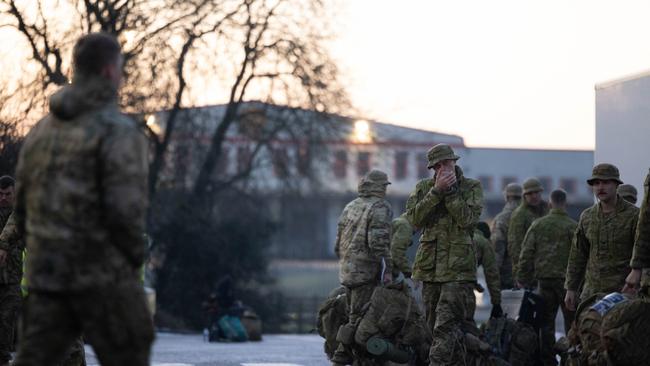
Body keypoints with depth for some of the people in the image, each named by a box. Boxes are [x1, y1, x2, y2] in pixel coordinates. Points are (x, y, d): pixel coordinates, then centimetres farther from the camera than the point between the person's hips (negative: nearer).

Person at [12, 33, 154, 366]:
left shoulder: (42, 129, 12)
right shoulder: (119, 132, -11)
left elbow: (23, 205, 14)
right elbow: (125, 209, -19)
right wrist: (134, 259, -3)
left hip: (48, 270, 6)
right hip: (103, 275, -6)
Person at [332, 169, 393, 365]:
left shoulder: (350, 207, 15)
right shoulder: (380, 207, -8)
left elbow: (338, 244, 18)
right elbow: (378, 241, -20)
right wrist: (388, 268, -17)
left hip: (347, 271, 8)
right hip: (367, 271, -8)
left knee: (354, 316, 13)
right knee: (359, 319, -7)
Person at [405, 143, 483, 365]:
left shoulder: (472, 187, 2)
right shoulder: (424, 187, 10)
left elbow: (468, 219, -12)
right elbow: (414, 218, -6)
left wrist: (451, 191, -14)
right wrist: (436, 191, -13)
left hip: (458, 266, -4)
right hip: (430, 264, 5)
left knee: (446, 326, -15)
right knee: (434, 325, 9)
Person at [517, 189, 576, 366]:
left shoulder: (538, 225, 3)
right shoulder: (573, 226, -5)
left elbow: (526, 254, 3)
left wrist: (524, 280, 8)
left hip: (544, 279, 2)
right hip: (566, 279, -2)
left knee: (546, 321, 7)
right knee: (571, 320, 5)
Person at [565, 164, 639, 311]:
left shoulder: (633, 215, -5)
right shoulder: (587, 216, 10)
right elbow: (578, 256, 15)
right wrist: (571, 289, 12)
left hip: (622, 291, -5)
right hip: (592, 291, 5)